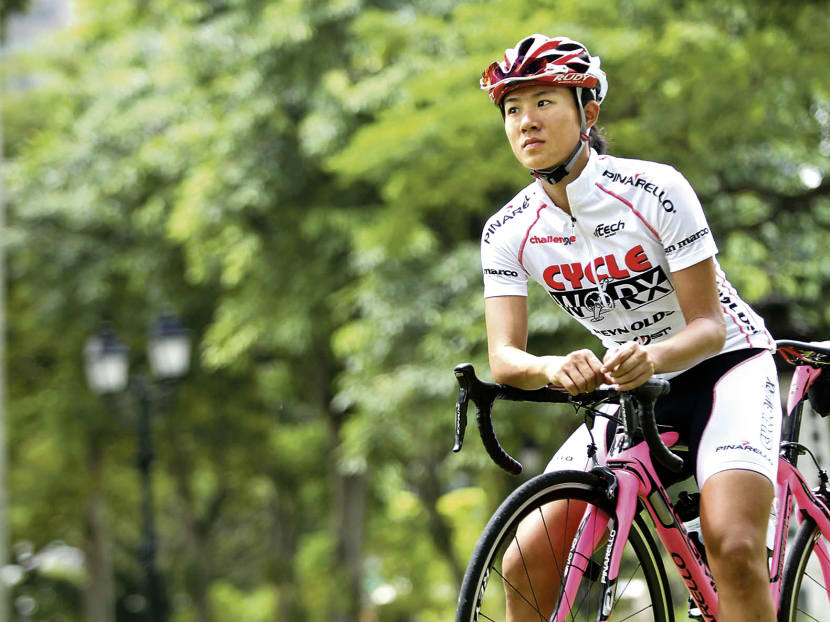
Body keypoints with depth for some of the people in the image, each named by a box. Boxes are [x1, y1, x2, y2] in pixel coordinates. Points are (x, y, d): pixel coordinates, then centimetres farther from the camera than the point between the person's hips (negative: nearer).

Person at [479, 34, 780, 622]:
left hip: (723, 368, -4)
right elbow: (505, 356, -16)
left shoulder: (654, 190, -22)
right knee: (524, 568, -10)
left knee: (733, 548, -29)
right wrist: (557, 368, -41)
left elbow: (708, 326, -21)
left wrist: (651, 357, -44)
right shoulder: (509, 232, -9)